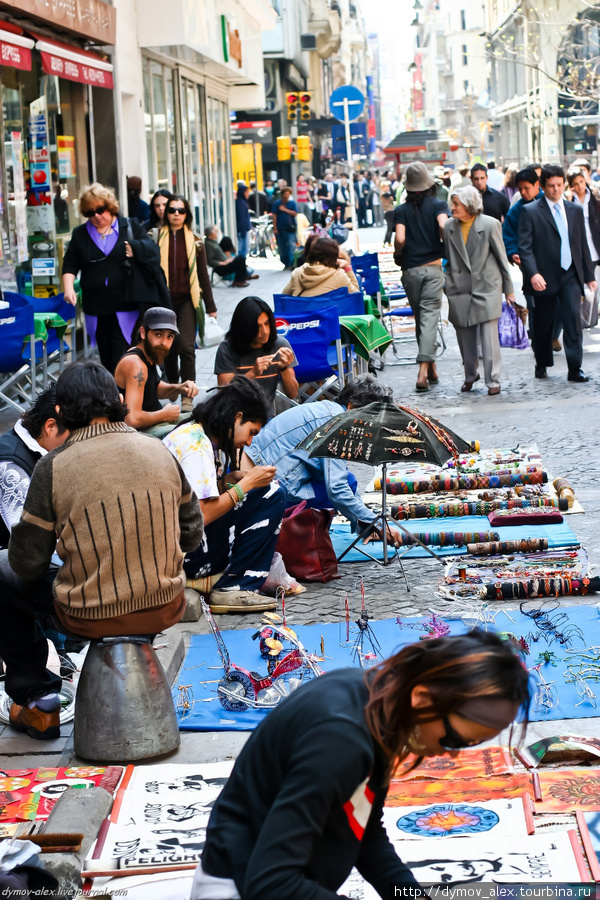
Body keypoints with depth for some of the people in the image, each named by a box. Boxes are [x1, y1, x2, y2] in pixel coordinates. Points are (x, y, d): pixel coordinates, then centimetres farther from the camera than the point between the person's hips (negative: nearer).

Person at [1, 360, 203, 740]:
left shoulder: (53, 467, -14)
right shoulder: (160, 452, -2)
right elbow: (192, 535, 8)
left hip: (90, 617, -4)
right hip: (165, 610, 4)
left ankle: (37, 700, 24)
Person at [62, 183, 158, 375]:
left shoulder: (130, 227, 4)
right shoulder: (80, 234, 12)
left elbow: (152, 252, -1)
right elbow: (70, 265, 13)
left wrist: (134, 248, -18)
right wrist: (68, 287, -4)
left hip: (125, 307, -3)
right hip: (96, 309, 3)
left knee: (121, 360, -12)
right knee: (106, 358, 10)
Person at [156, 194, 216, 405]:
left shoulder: (194, 241, 6)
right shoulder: (157, 239, 3)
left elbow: (203, 275, 10)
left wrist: (210, 307, 9)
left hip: (187, 300, -1)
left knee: (186, 345, -13)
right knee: (168, 347, 6)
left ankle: (187, 395, -10)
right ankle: (172, 386, 28)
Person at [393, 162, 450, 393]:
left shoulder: (401, 210, 3)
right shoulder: (438, 205, 1)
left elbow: (400, 238, -9)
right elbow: (444, 227, -17)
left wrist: (397, 255, 10)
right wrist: (447, 249, 0)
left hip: (410, 270, 2)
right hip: (433, 268, -2)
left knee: (420, 318, 13)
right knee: (430, 316, -6)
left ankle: (431, 369, 20)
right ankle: (424, 369, -19)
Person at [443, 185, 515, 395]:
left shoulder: (490, 224, -6)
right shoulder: (449, 227, 4)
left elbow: (501, 258, 1)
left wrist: (508, 289, 4)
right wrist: (449, 284, 9)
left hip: (486, 288, -3)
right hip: (460, 291, 4)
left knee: (489, 337, -8)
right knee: (465, 337, 8)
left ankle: (493, 380, 0)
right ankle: (470, 375, 27)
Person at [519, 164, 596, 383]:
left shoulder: (575, 210, 13)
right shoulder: (530, 212, -1)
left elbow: (582, 245, 16)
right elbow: (524, 247, -9)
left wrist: (589, 275, 14)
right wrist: (533, 274, -21)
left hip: (571, 276, 2)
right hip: (544, 278, -2)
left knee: (573, 318, -11)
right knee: (543, 324, 8)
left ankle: (575, 368, -9)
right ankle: (542, 364, 27)